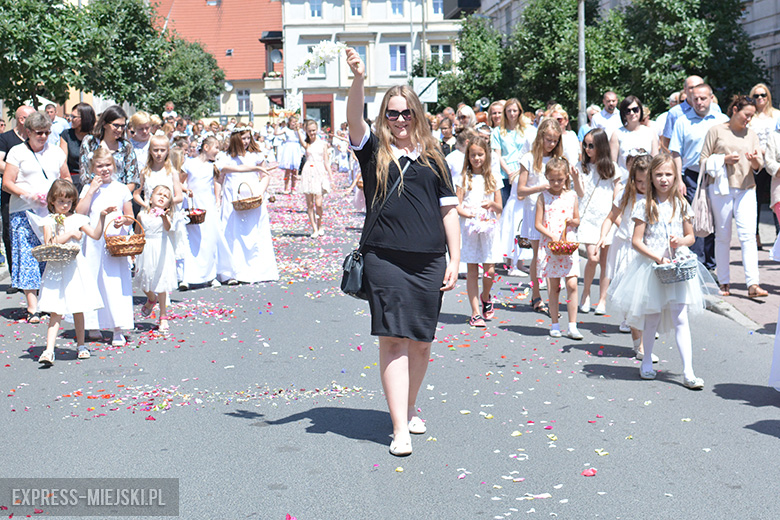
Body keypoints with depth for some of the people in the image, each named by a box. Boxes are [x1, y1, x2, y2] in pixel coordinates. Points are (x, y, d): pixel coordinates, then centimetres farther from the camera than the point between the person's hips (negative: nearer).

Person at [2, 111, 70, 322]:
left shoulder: (56, 151, 16)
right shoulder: (17, 152, 5)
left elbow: (66, 178, 24)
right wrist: (29, 195, -13)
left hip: (53, 212, 3)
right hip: (25, 212, -3)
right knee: (27, 258, -7)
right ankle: (32, 308, -6)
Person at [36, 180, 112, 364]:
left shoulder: (78, 219, 8)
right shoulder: (48, 221, 3)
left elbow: (96, 235, -1)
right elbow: (49, 244, -10)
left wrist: (102, 217, -10)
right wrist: (70, 234, -13)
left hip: (76, 268, 2)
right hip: (56, 269, -2)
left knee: (78, 310, 9)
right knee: (56, 312, -7)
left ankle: (81, 345, 23)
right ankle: (49, 350, -10)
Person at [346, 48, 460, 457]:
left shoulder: (432, 157, 12)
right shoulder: (373, 150, 6)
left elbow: (448, 209, 12)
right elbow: (354, 119, -13)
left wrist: (455, 260, 6)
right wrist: (358, 79, -29)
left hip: (429, 262, 3)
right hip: (385, 259, -3)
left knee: (421, 341, 9)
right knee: (393, 339, -7)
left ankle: (409, 408, 31)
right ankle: (400, 429, -7)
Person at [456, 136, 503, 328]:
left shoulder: (493, 179, 10)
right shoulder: (463, 178, 5)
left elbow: (499, 208, 12)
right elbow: (457, 205, 0)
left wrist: (492, 204, -9)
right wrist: (468, 214, -18)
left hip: (489, 227, 1)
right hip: (469, 227, -1)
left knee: (489, 270, -4)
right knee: (472, 270, -1)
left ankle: (485, 297, 27)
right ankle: (476, 313, 3)